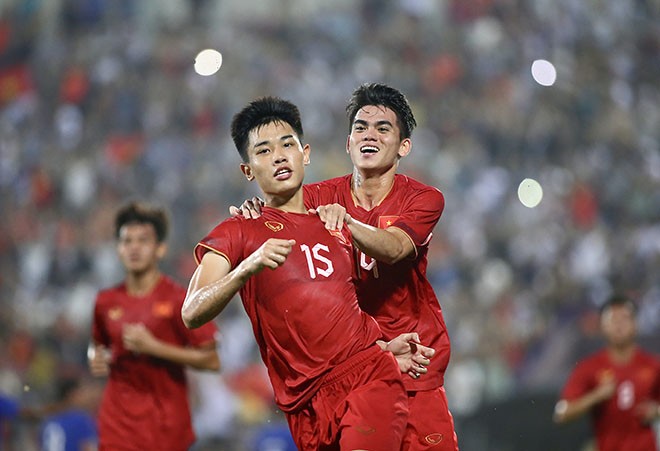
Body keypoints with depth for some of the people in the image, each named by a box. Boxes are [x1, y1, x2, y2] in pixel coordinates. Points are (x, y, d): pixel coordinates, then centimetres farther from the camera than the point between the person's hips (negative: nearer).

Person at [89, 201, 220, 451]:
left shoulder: (178, 299, -6)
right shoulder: (107, 301, 7)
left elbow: (212, 360, -11)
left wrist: (154, 347, -17)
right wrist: (97, 359, 2)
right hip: (118, 428, 3)